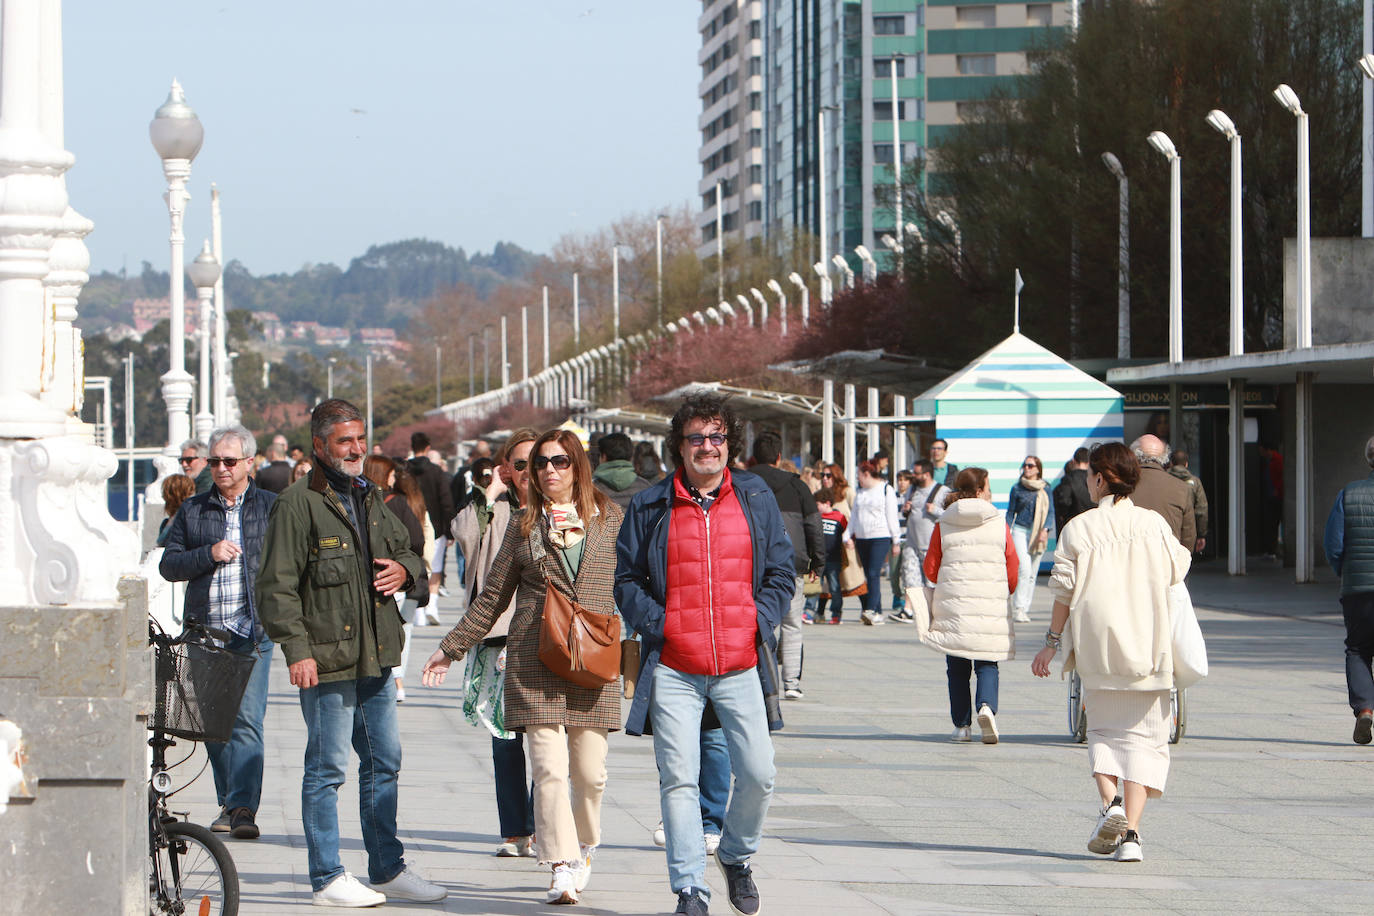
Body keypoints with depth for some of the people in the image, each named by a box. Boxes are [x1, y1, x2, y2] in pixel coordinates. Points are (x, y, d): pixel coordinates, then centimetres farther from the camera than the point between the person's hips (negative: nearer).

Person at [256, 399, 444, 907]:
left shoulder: (371, 499, 15)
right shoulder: (298, 504, -9)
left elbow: (406, 548, 30)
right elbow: (276, 585, -13)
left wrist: (405, 569, 6)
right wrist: (296, 649, -20)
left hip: (375, 659, 8)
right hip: (326, 660, -8)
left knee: (384, 764, 13)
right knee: (328, 768, -3)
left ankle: (388, 868, 23)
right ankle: (328, 878, 4)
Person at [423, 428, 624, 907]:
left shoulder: (610, 519, 9)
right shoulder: (524, 527, 12)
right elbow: (493, 597, 18)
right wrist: (451, 647, 19)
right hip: (534, 660, 0)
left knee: (590, 771, 0)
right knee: (549, 766, -11)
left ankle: (585, 845, 28)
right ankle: (562, 870, -11)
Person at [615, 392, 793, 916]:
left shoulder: (756, 499, 8)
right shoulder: (651, 507, 4)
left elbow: (782, 571, 13)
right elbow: (626, 579, 7)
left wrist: (760, 621, -1)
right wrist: (656, 625, -7)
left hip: (741, 664, 1)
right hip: (674, 668, -1)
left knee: (758, 774, -1)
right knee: (678, 779, -6)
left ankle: (737, 856, 26)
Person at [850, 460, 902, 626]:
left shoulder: (886, 490, -1)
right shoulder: (860, 492, 18)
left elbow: (892, 517, -2)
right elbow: (854, 515, 22)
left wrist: (895, 541, -3)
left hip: (880, 537, -7)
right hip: (862, 538, 7)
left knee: (874, 573, -17)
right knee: (868, 575, 4)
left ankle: (870, 610, -25)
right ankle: (878, 614, 7)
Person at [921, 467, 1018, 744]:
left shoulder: (943, 525, 2)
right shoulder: (999, 524, 1)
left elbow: (930, 568, 4)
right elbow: (1013, 566, 3)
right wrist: (1005, 591, 21)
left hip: (953, 605, 1)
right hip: (991, 605, -1)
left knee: (957, 667, 9)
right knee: (987, 663, 7)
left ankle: (962, 726, 9)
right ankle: (986, 706, -20)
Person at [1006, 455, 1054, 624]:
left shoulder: (1045, 490, 7)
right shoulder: (1017, 488, 4)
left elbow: (1051, 512, 4)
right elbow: (1010, 513, 9)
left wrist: (1045, 529, -11)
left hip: (1038, 534, 2)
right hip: (1020, 531, -2)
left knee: (1033, 574, 5)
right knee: (1025, 569, -17)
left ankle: (1025, 609, 13)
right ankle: (1017, 608, -15)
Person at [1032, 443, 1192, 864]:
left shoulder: (1079, 528, -4)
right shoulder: (1154, 524, 0)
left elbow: (1065, 590, -4)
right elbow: (1177, 571, 11)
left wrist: (1052, 641, 6)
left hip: (1098, 649, -1)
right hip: (1148, 648, 1)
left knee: (1104, 730, 16)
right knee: (1144, 735, 4)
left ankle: (1110, 802, -9)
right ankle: (1130, 833, -8)